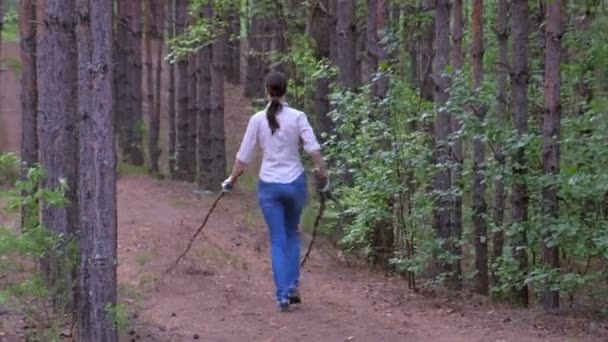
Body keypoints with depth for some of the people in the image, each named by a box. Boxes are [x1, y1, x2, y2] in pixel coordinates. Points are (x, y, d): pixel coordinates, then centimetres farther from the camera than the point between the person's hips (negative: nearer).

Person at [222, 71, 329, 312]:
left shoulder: (257, 120, -3)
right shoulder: (297, 117, -5)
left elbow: (244, 156, 0)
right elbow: (313, 149, -12)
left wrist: (231, 180, 13)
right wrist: (323, 174, 1)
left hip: (269, 185, 0)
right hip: (295, 183, 0)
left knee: (278, 240, 5)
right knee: (292, 234, 21)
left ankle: (282, 295, -2)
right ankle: (292, 286, 13)